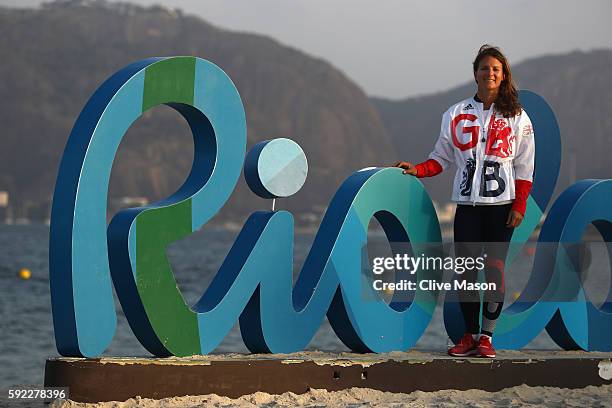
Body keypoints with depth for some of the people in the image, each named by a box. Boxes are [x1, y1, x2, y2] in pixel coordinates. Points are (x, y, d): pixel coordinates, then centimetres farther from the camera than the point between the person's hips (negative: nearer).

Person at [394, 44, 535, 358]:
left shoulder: (516, 117, 5)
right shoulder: (456, 114, 9)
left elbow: (524, 167, 4)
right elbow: (442, 157, 12)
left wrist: (519, 206, -4)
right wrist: (417, 170, -5)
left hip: (501, 205, -1)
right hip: (467, 203, 2)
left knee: (494, 269, -5)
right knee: (465, 269, -2)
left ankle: (487, 337, 1)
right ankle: (470, 335, 8)